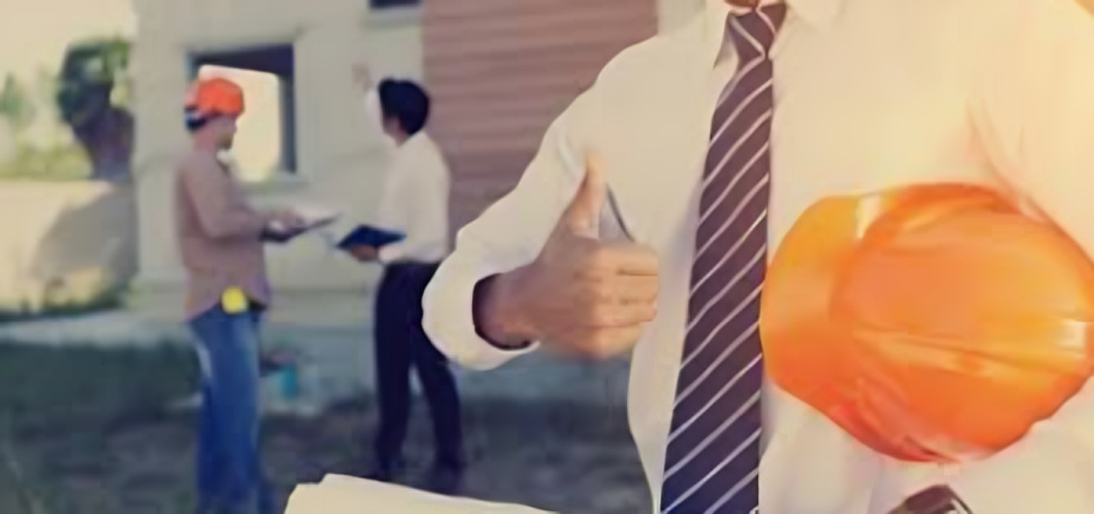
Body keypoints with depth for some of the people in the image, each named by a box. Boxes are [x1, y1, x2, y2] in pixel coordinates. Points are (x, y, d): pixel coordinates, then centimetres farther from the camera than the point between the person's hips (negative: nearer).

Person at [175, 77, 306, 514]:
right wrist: (271, 219, -14)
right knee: (239, 409, -9)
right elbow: (218, 223, -26)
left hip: (226, 303, 11)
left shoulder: (206, 167, 20)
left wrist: (267, 227, 7)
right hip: (223, 303, -11)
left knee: (222, 407, 13)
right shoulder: (199, 166, -12)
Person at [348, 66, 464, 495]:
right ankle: (388, 459, 25)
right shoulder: (405, 151, 6)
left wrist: (380, 253, -23)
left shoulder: (424, 164, -21)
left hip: (422, 278, -9)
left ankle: (449, 466, 11)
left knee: (433, 372, 0)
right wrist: (367, 87, 40)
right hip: (397, 276, 9)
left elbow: (432, 235, -26)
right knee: (391, 372, 14)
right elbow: (378, 120, 32)